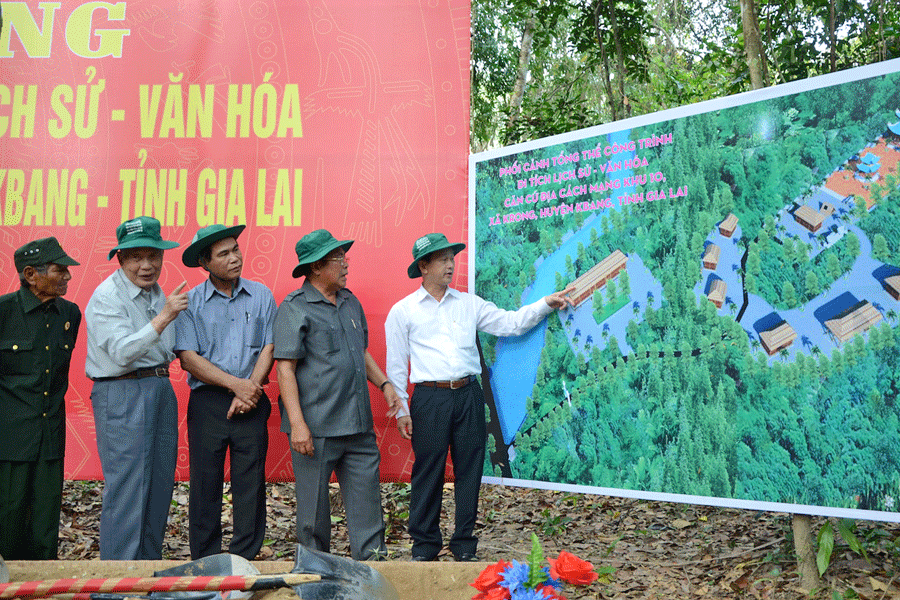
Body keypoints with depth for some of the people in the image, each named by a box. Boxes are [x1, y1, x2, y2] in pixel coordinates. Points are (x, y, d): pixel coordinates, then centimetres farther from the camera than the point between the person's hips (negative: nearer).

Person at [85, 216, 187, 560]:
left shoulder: (157, 293, 14)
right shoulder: (106, 296, -11)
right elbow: (122, 352, -23)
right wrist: (164, 316, -28)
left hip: (161, 390, 8)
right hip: (122, 394, -8)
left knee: (160, 485, 12)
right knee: (126, 490, -6)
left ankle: (149, 566, 25)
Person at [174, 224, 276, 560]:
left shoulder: (261, 295, 7)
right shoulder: (190, 302, 2)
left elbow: (270, 347, 3)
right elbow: (188, 357, -5)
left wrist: (251, 389, -10)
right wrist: (236, 384, -13)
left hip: (251, 404, 1)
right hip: (207, 403, -1)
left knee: (250, 484, 3)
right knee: (205, 485, 3)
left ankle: (245, 561, 16)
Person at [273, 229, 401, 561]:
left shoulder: (350, 302, 15)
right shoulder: (294, 308, -7)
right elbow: (285, 369, -12)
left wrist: (384, 383, 13)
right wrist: (297, 423, -18)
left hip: (358, 423, 6)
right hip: (316, 427, -6)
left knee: (366, 492, 7)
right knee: (314, 500, 6)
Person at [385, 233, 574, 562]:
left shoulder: (469, 304, 13)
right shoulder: (402, 311, 5)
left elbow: (511, 323, 11)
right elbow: (396, 365, 4)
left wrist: (546, 304, 0)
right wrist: (401, 409, -1)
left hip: (468, 395, 3)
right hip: (430, 398, -3)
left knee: (469, 471, 7)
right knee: (427, 472, 2)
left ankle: (464, 544, 21)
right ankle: (425, 544, 19)